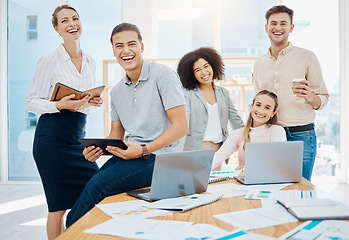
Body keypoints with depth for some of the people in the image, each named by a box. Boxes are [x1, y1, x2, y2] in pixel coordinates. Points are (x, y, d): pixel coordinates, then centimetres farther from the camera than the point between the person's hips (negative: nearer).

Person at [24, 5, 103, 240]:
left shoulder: (90, 61, 12)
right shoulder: (49, 61, -5)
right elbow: (31, 102, -5)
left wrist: (93, 102, -1)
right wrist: (60, 105, -21)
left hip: (78, 136, 6)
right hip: (53, 136, -6)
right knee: (59, 206, 0)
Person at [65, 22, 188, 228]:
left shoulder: (163, 75, -6)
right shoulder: (116, 92, 15)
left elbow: (181, 127, -12)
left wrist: (144, 149, -20)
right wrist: (98, 150, -3)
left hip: (157, 157, -6)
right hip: (128, 155, 6)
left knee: (99, 183, -24)